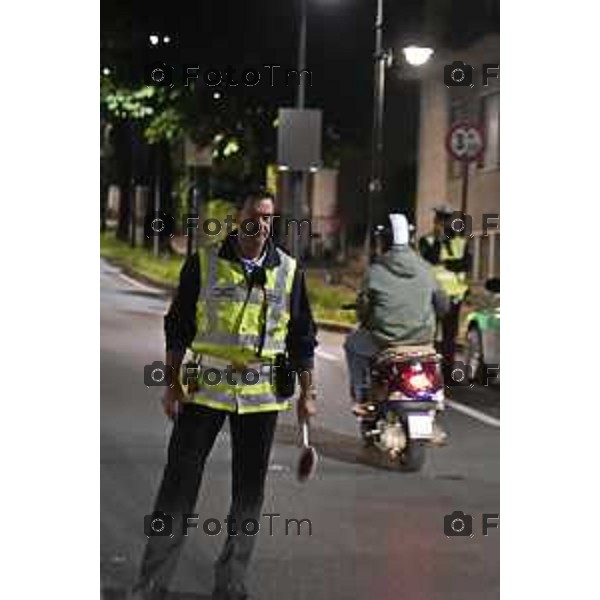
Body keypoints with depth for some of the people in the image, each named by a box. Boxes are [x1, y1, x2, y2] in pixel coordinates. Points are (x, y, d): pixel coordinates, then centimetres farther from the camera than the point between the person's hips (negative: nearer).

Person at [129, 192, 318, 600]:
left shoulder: (288, 271, 4)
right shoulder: (204, 263, -1)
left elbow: (302, 338, 10)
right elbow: (178, 327, 4)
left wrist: (307, 393, 8)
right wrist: (173, 384, 0)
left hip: (261, 395, 2)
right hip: (204, 388, -1)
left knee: (249, 490, 7)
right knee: (179, 484, -2)